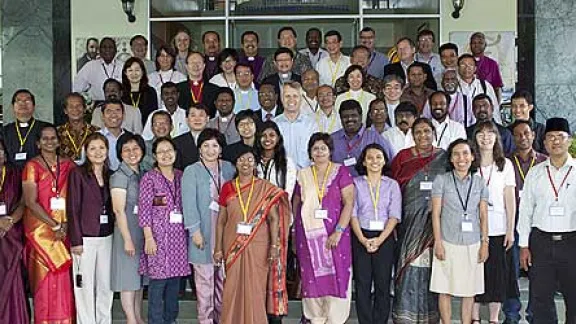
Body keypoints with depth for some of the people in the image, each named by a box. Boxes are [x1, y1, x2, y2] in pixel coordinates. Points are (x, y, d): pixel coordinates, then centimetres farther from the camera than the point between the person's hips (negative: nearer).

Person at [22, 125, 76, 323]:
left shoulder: (68, 165, 9)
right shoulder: (32, 166, -1)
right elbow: (30, 202, -8)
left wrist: (66, 223, -8)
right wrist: (54, 225, -12)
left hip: (66, 229, 3)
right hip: (41, 228, -3)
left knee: (64, 276, 2)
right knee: (45, 277, -2)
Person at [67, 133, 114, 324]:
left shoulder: (109, 175, 11)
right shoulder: (78, 174, -4)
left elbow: (111, 208, 13)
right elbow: (72, 208, -8)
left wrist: (114, 233, 4)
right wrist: (76, 240, -12)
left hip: (107, 237, 5)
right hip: (85, 237, -5)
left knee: (106, 285, 10)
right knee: (85, 286, 1)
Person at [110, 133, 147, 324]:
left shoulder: (143, 175, 11)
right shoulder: (119, 176, -10)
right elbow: (118, 210, -14)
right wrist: (128, 239, -17)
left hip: (143, 232, 7)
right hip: (127, 231, -7)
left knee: (140, 275, 13)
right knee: (128, 277, -3)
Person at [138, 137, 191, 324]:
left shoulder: (180, 176, 12)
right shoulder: (149, 178, -3)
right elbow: (144, 209, -7)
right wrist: (149, 237, -13)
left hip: (178, 235, 5)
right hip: (158, 234, -5)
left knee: (175, 278, 9)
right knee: (158, 280, -5)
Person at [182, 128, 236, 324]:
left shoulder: (228, 168, 9)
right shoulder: (191, 172, -3)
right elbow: (189, 203, -9)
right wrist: (195, 230, -15)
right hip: (204, 231, -4)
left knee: (223, 276, 10)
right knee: (204, 277, 0)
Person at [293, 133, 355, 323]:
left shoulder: (341, 172, 0)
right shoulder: (303, 175, 11)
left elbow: (349, 203, -6)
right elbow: (296, 203, 17)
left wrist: (339, 231, -15)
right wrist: (297, 230, 7)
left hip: (334, 234, -3)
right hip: (308, 234, 3)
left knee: (336, 275, -3)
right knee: (312, 277, 4)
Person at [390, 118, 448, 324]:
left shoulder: (444, 158, 8)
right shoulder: (402, 158, 7)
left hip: (436, 222, 1)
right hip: (411, 222, -1)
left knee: (432, 267, 2)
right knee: (410, 266, -5)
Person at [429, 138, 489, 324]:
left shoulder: (479, 183, 8)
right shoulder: (441, 180, 0)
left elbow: (483, 216, 9)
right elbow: (436, 213, -2)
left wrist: (485, 242, 2)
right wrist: (438, 242, -7)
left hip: (472, 244, 2)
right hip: (447, 243, -2)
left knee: (469, 291, 6)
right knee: (445, 290, 1)